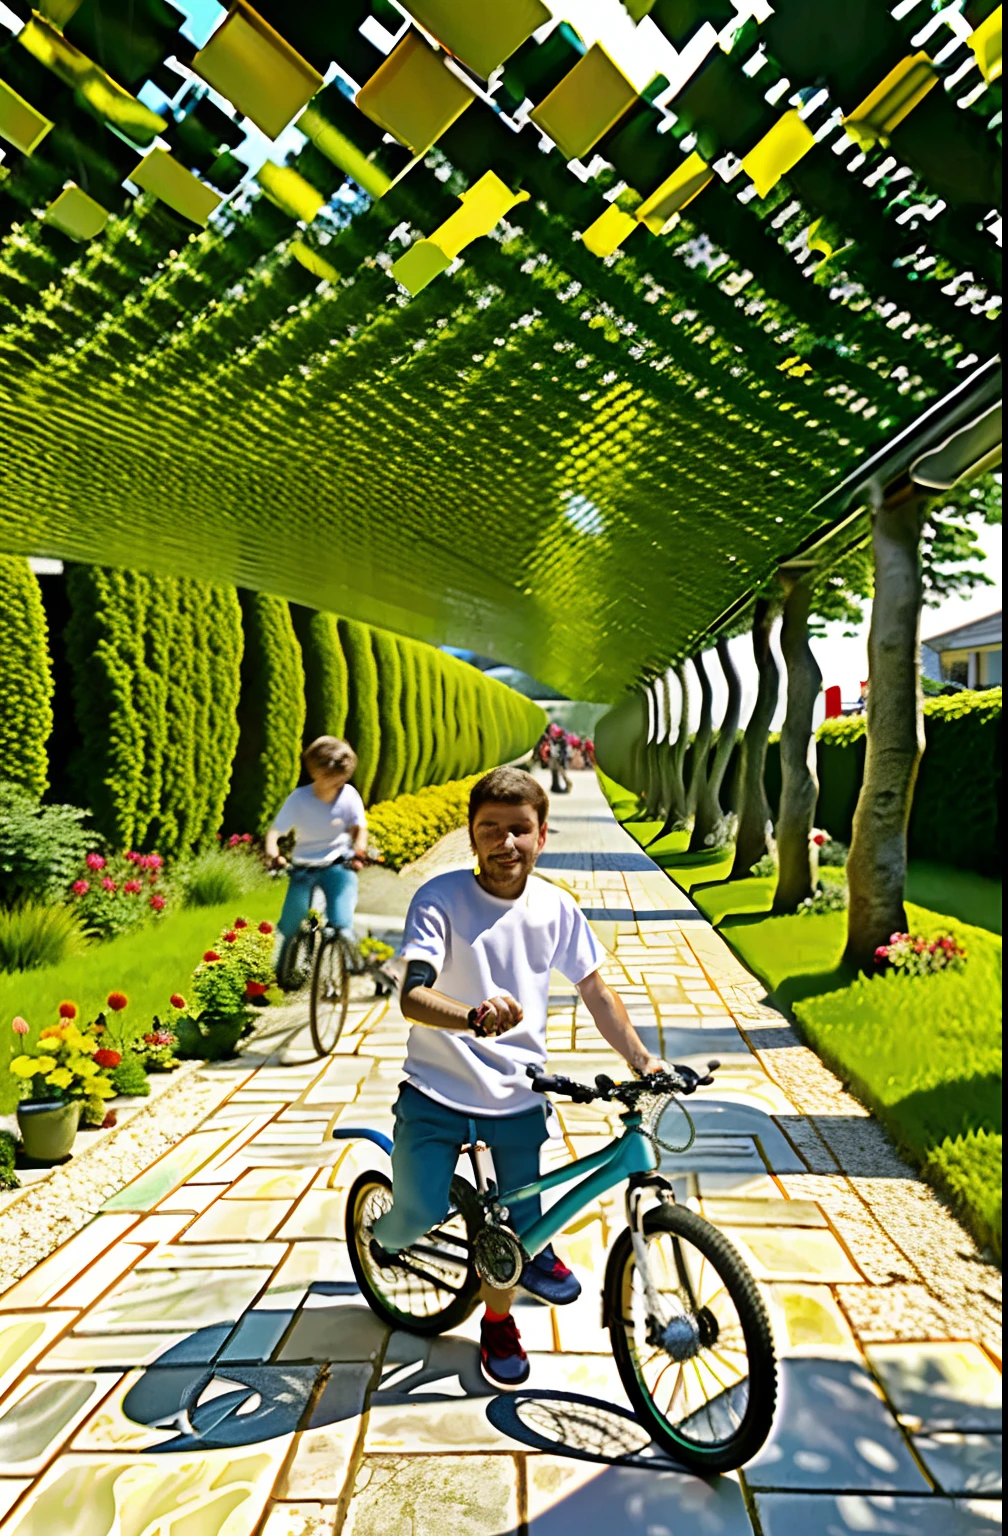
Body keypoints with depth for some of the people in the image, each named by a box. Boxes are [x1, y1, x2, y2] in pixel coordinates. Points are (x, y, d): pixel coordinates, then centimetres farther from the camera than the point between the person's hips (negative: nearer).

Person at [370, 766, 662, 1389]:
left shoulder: (556, 907, -5)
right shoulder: (441, 899, -17)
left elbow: (596, 990, 6)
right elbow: (414, 994, -27)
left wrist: (642, 1060, 3)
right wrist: (473, 1017, -46)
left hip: (518, 1097, 3)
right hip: (439, 1089, -3)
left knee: (518, 1225, 11)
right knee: (419, 1215, -13)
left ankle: (498, 1321, 45)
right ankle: (387, 1232, 27)